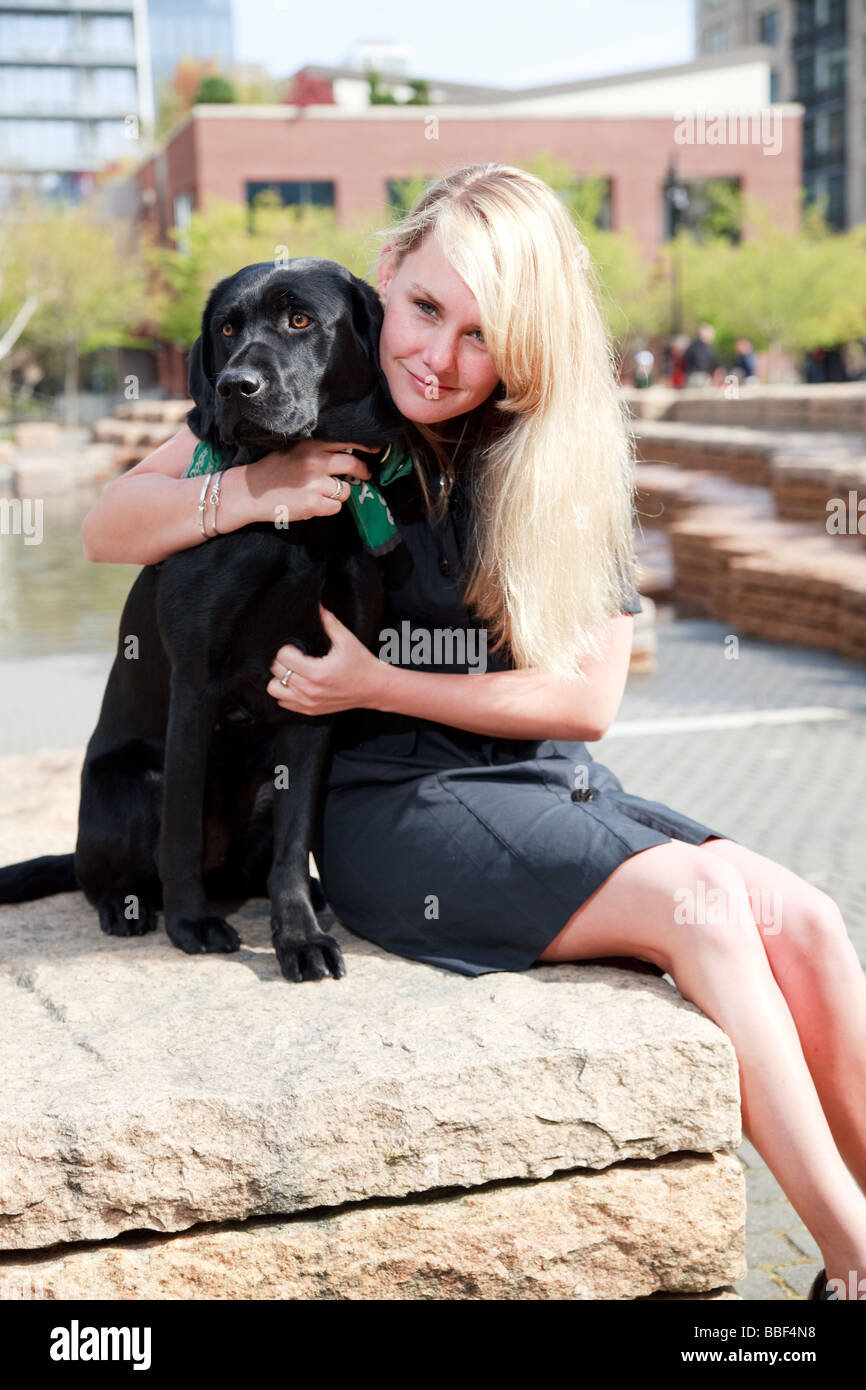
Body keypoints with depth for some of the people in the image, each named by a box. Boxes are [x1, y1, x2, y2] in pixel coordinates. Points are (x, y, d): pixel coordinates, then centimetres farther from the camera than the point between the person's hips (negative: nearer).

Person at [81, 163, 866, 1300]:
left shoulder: (561, 457, 2)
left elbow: (587, 695, -3)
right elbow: (108, 528, -1)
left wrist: (376, 682, -12)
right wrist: (248, 491, -20)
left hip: (548, 784, 4)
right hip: (389, 803, -4)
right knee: (699, 899, -24)